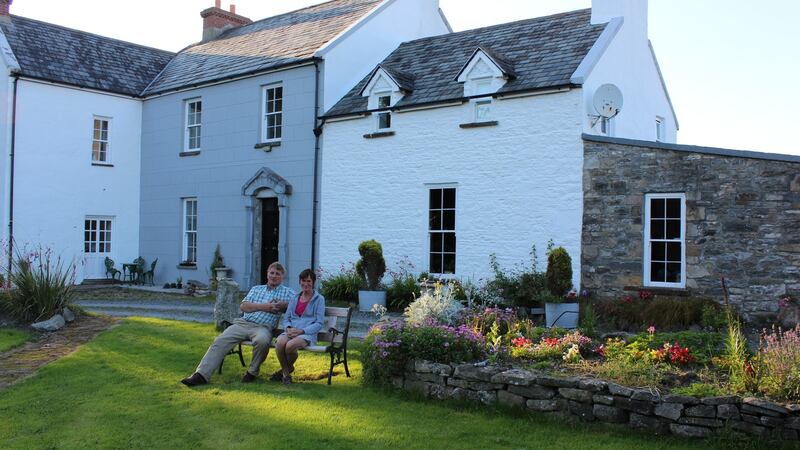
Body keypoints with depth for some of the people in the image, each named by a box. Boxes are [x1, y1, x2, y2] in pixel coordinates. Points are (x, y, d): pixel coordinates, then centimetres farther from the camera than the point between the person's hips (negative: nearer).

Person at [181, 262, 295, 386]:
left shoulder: (287, 292, 16)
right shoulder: (256, 289, 25)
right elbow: (243, 306, 10)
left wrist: (284, 305, -10)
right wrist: (263, 307, -4)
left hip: (263, 327, -3)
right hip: (243, 323, 4)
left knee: (262, 340, -38)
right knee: (220, 341, -18)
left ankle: (253, 372, -15)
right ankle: (202, 374, -23)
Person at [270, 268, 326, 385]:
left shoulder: (319, 299, 6)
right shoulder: (295, 298, 20)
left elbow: (319, 323, -1)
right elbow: (286, 318, 18)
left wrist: (301, 331, -14)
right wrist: (288, 328, -6)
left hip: (308, 333, -4)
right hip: (290, 331, 4)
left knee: (290, 345, -35)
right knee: (279, 343, -32)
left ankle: (287, 369, -2)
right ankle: (286, 372, -9)